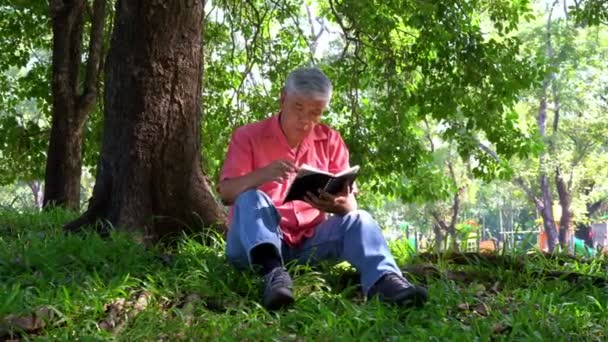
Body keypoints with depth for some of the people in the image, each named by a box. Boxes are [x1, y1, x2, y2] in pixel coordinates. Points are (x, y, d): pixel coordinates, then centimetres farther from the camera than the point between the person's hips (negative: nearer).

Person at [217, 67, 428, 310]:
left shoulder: (331, 141, 7)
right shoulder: (249, 136, 0)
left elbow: (350, 202, 0)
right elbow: (226, 193, -11)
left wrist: (341, 205, -27)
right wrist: (262, 175, -32)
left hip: (310, 242, 3)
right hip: (257, 243, -2)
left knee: (358, 219, -20)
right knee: (251, 198, -29)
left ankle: (383, 280, -49)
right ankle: (272, 272, -54)